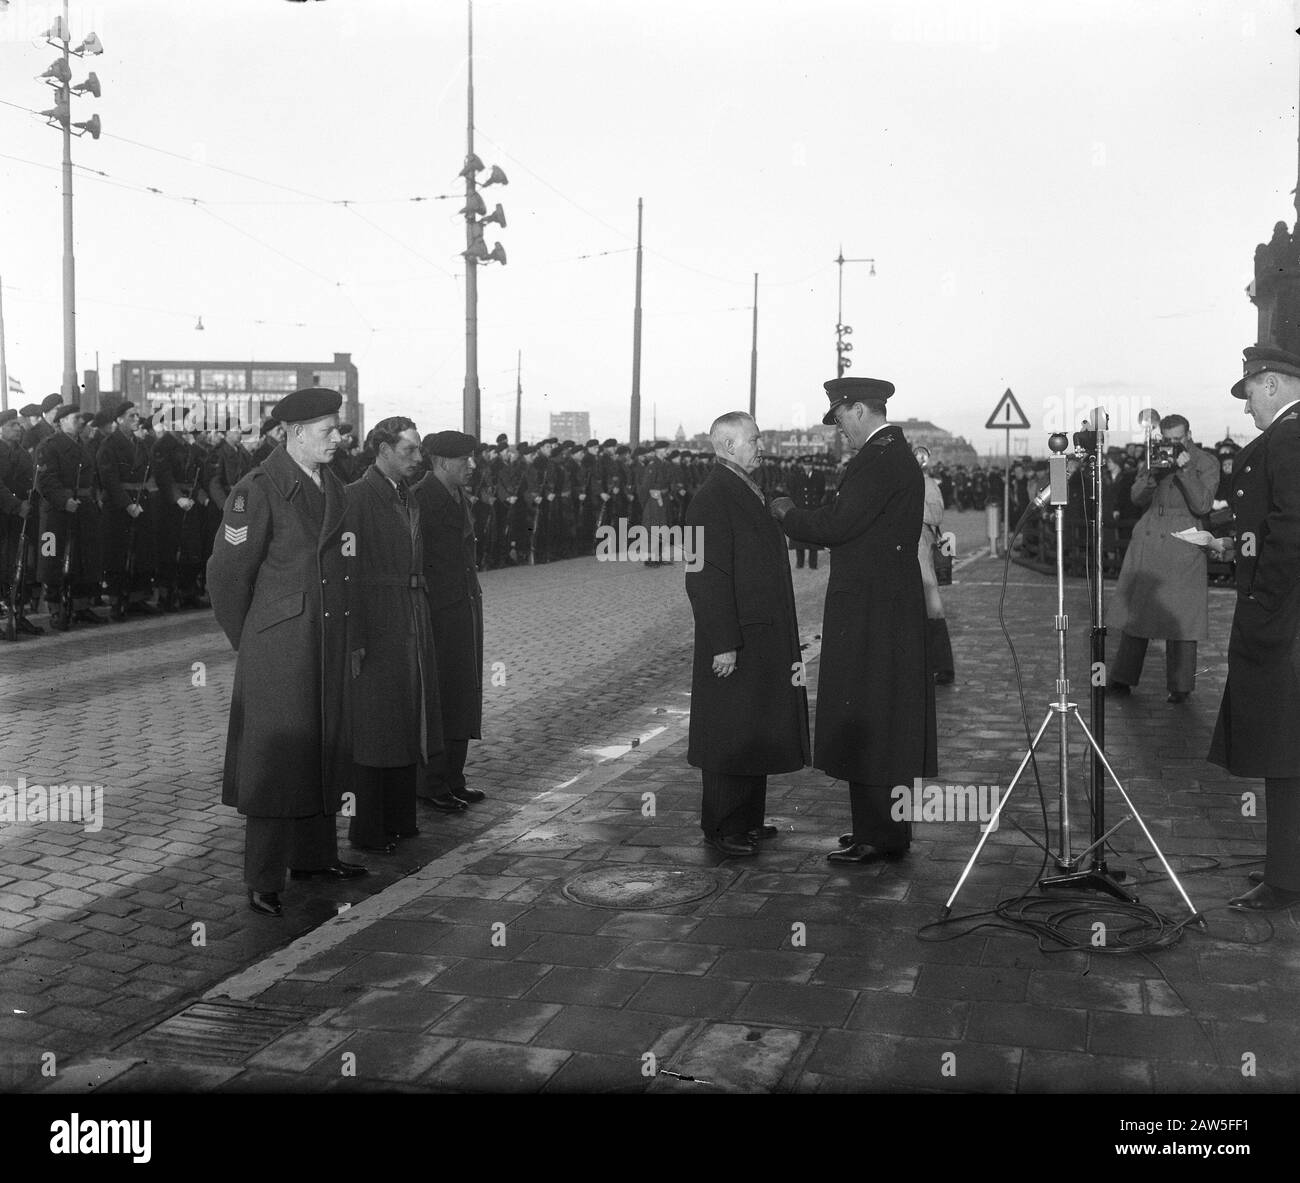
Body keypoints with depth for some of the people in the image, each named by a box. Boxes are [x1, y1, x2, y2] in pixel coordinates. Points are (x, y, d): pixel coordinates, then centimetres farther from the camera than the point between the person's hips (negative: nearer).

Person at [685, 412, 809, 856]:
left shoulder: (749, 494, 15)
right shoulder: (712, 499, -16)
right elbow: (706, 578, -21)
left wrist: (786, 643, 20)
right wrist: (724, 643, -23)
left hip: (765, 640, 10)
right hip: (735, 642, -9)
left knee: (755, 732, 15)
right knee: (730, 735, -1)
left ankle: (748, 819, 26)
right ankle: (722, 830, 9)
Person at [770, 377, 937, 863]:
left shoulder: (879, 460, -16)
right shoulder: (899, 455, 16)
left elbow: (836, 525, -21)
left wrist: (788, 513, -5)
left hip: (869, 613, -10)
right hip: (896, 606, 10)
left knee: (865, 721, -4)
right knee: (888, 722, 15)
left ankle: (876, 837, 3)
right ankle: (889, 829, 25)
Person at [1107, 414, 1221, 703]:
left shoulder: (1206, 463, -3)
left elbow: (1202, 506, -12)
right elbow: (1138, 499, 2)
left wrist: (1185, 470, -21)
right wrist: (1154, 473, -15)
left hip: (1182, 542, -4)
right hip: (1147, 540, 4)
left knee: (1180, 613, -4)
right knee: (1135, 610, 7)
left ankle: (1180, 686, 6)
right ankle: (1122, 679, 15)